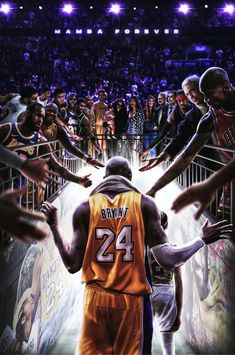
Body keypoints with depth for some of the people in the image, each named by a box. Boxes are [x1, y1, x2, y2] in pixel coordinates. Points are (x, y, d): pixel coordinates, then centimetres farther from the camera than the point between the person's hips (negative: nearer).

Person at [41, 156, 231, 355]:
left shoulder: (86, 208, 5)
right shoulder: (144, 203, 2)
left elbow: (73, 265, 3)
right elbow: (168, 260, -4)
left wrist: (54, 226, 16)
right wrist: (203, 240, 12)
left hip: (96, 299, 1)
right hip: (130, 300, -1)